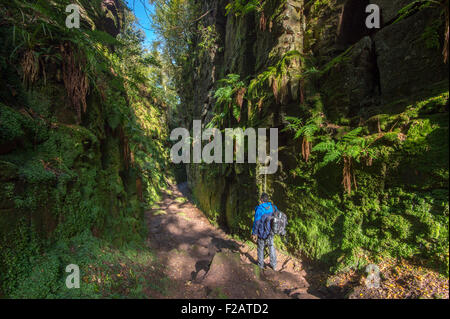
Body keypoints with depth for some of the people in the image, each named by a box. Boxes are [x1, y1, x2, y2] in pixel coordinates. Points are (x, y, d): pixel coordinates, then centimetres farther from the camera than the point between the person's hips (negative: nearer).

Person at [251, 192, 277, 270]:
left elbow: (256, 222, -18)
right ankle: (274, 265, 27)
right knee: (271, 247, 19)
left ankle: (261, 265, 27)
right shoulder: (273, 207, -5)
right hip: (270, 232, 4)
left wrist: (254, 233, -9)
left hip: (262, 232, -4)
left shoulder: (259, 209, -20)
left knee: (261, 248, 14)